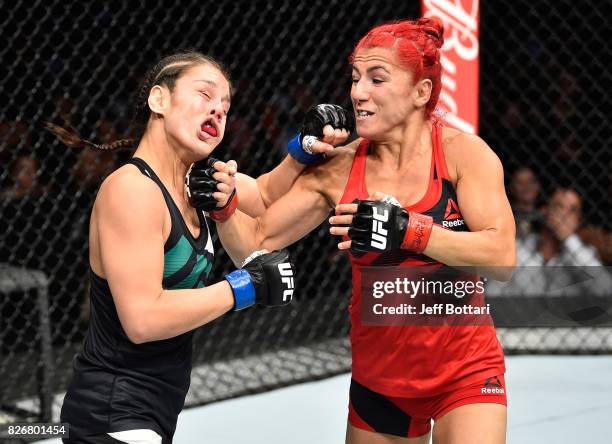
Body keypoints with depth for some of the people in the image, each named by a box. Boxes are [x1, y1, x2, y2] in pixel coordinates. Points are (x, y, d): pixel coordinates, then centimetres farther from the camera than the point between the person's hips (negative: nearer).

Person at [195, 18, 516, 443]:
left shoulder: (461, 151, -11)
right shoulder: (337, 169, -5)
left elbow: (502, 257, -21)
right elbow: (255, 244, -2)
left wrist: (407, 230, -30)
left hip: (464, 370, -3)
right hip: (378, 374, 3)